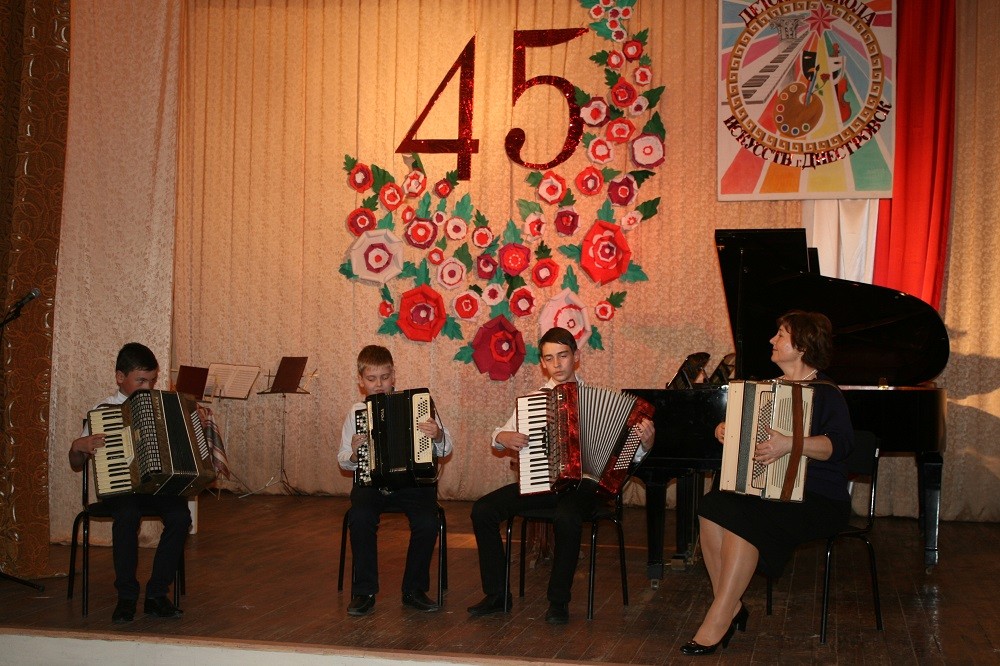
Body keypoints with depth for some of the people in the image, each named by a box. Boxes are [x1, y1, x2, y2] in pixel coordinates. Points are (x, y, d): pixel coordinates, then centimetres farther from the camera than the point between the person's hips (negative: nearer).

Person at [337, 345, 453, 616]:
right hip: (371, 480, 1)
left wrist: (437, 436, -23)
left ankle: (414, 590, -5)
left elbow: (445, 450, 0)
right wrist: (354, 454, -9)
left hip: (413, 480, -1)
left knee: (427, 522, -28)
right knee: (361, 517, -30)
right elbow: (343, 462, 14)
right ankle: (364, 591, -13)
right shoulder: (356, 414, 7)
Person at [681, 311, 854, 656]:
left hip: (817, 499, -7)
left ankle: (717, 624, -28)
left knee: (743, 517, -32)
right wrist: (725, 430, 6)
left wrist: (790, 444, -39)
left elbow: (840, 443, -25)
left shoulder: (824, 392, -8)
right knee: (712, 506, -21)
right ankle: (732, 607, -15)